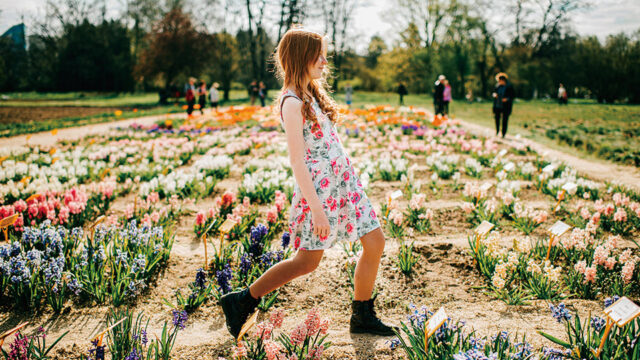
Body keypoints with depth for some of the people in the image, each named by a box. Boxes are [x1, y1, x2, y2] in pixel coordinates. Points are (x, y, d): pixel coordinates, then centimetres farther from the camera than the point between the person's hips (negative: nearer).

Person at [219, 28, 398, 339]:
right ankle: (241, 301, 14)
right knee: (307, 261, -1)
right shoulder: (292, 103, -16)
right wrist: (316, 208, -22)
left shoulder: (311, 93, 13)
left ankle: (363, 316, 20)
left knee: (375, 242, 6)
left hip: (342, 180, 9)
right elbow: (297, 162, -20)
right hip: (319, 187, -9)